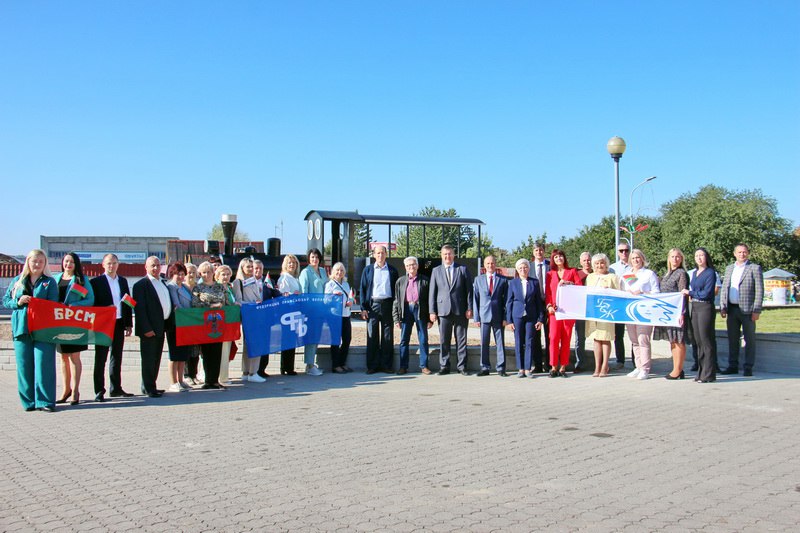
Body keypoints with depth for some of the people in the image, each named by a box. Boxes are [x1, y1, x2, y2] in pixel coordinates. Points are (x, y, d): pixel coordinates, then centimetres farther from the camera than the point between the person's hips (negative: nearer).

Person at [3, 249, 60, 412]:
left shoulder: (50, 282, 8)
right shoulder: (17, 281, 16)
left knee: (44, 364, -7)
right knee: (24, 365, 2)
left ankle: (45, 401, -2)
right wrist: (18, 302, -5)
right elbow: (5, 300, 14)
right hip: (21, 328, 3)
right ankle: (28, 401, 11)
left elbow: (53, 304, 0)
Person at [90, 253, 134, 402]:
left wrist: (129, 324, 9)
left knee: (117, 357, 12)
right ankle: (99, 391, 5)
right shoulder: (96, 282, -3)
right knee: (100, 359, 1)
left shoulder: (123, 281, 12)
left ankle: (116, 388, 20)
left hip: (119, 324, 5)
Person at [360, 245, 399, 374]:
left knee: (388, 336, 2)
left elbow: (396, 290, 9)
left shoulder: (392, 270, 10)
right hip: (373, 304, 0)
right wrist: (363, 308, -1)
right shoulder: (367, 270, 10)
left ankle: (387, 365, 9)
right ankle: (372, 366, 7)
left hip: (388, 305, 0)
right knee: (372, 336, 0)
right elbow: (363, 289, 7)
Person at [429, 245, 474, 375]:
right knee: (444, 340, 3)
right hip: (443, 310, 1)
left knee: (461, 340, 3)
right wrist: (432, 311, 1)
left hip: (460, 310, -1)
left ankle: (462, 366, 10)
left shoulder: (463, 269, 7)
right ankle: (444, 366, 11)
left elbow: (469, 290, 4)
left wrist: (469, 308, -3)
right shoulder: (436, 271, 11)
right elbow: (432, 292, 8)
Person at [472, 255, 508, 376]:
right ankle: (485, 368, 11)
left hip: (498, 316, -1)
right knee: (484, 343, 3)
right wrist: (476, 317, 1)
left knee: (500, 343, 2)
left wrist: (505, 317, -4)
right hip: (484, 315, 1)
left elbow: (506, 299, 4)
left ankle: (500, 368, 9)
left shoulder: (503, 280, 6)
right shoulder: (478, 280, 10)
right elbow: (475, 299, 8)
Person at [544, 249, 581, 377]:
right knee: (554, 337, -10)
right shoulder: (550, 274, 16)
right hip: (555, 309, 0)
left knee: (566, 339, -2)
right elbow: (547, 292, 11)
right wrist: (549, 306, -3)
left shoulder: (572, 271, 12)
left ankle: (563, 367, 3)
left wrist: (568, 283, -12)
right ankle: (554, 367, -6)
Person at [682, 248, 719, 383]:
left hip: (706, 308, -7)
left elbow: (706, 294, -14)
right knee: (698, 341, 10)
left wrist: (690, 293, -5)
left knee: (706, 341, -4)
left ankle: (709, 374, 1)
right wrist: (691, 294, 2)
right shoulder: (694, 273, 16)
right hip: (694, 308, 7)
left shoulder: (710, 273, -7)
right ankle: (701, 372, 16)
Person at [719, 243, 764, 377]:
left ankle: (748, 367, 8)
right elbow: (724, 289, 15)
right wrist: (722, 307, 6)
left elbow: (759, 291, -6)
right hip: (732, 309, 5)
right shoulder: (729, 268, 15)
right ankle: (733, 366, 18)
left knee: (749, 339, 2)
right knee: (732, 339, 10)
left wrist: (756, 310, -12)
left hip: (747, 310, -5)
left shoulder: (755, 268, -2)